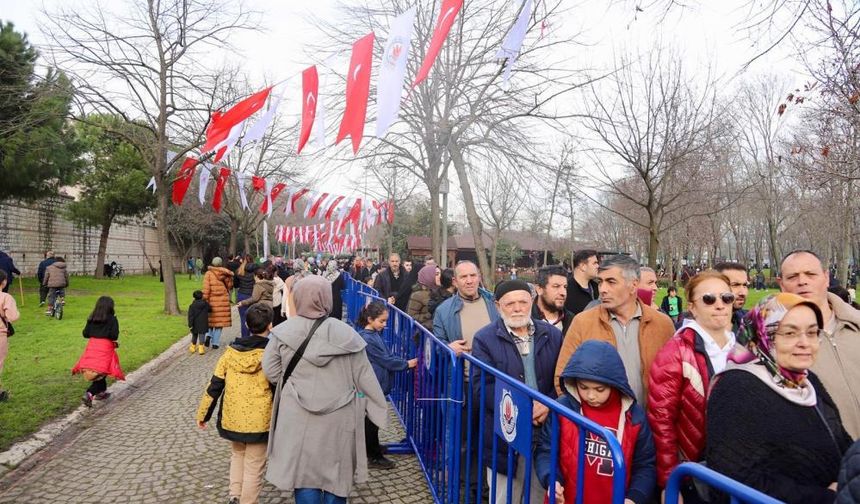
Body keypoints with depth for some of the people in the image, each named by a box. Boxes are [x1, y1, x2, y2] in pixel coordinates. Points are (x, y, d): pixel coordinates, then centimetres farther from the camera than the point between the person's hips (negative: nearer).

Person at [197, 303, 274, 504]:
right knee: (253, 466, 11)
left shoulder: (231, 351, -4)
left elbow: (214, 385, 1)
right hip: (259, 421, -4)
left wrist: (203, 413, 13)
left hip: (232, 419, 4)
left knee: (237, 455, 27)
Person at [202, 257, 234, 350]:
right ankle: (215, 343, 6)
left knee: (211, 319, 17)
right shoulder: (225, 273, 0)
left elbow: (206, 288, -9)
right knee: (220, 321, 6)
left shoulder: (208, 273, -3)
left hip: (212, 300, 0)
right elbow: (229, 286, 8)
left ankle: (209, 335, -6)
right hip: (223, 300, 0)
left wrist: (205, 300, -5)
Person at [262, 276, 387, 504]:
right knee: (337, 473, 17)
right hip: (338, 416, 0)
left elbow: (271, 371, 0)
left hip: (299, 416, 0)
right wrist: (380, 407, 8)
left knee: (304, 472, 12)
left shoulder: (283, 332, -8)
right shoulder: (346, 333, -9)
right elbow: (364, 376, -4)